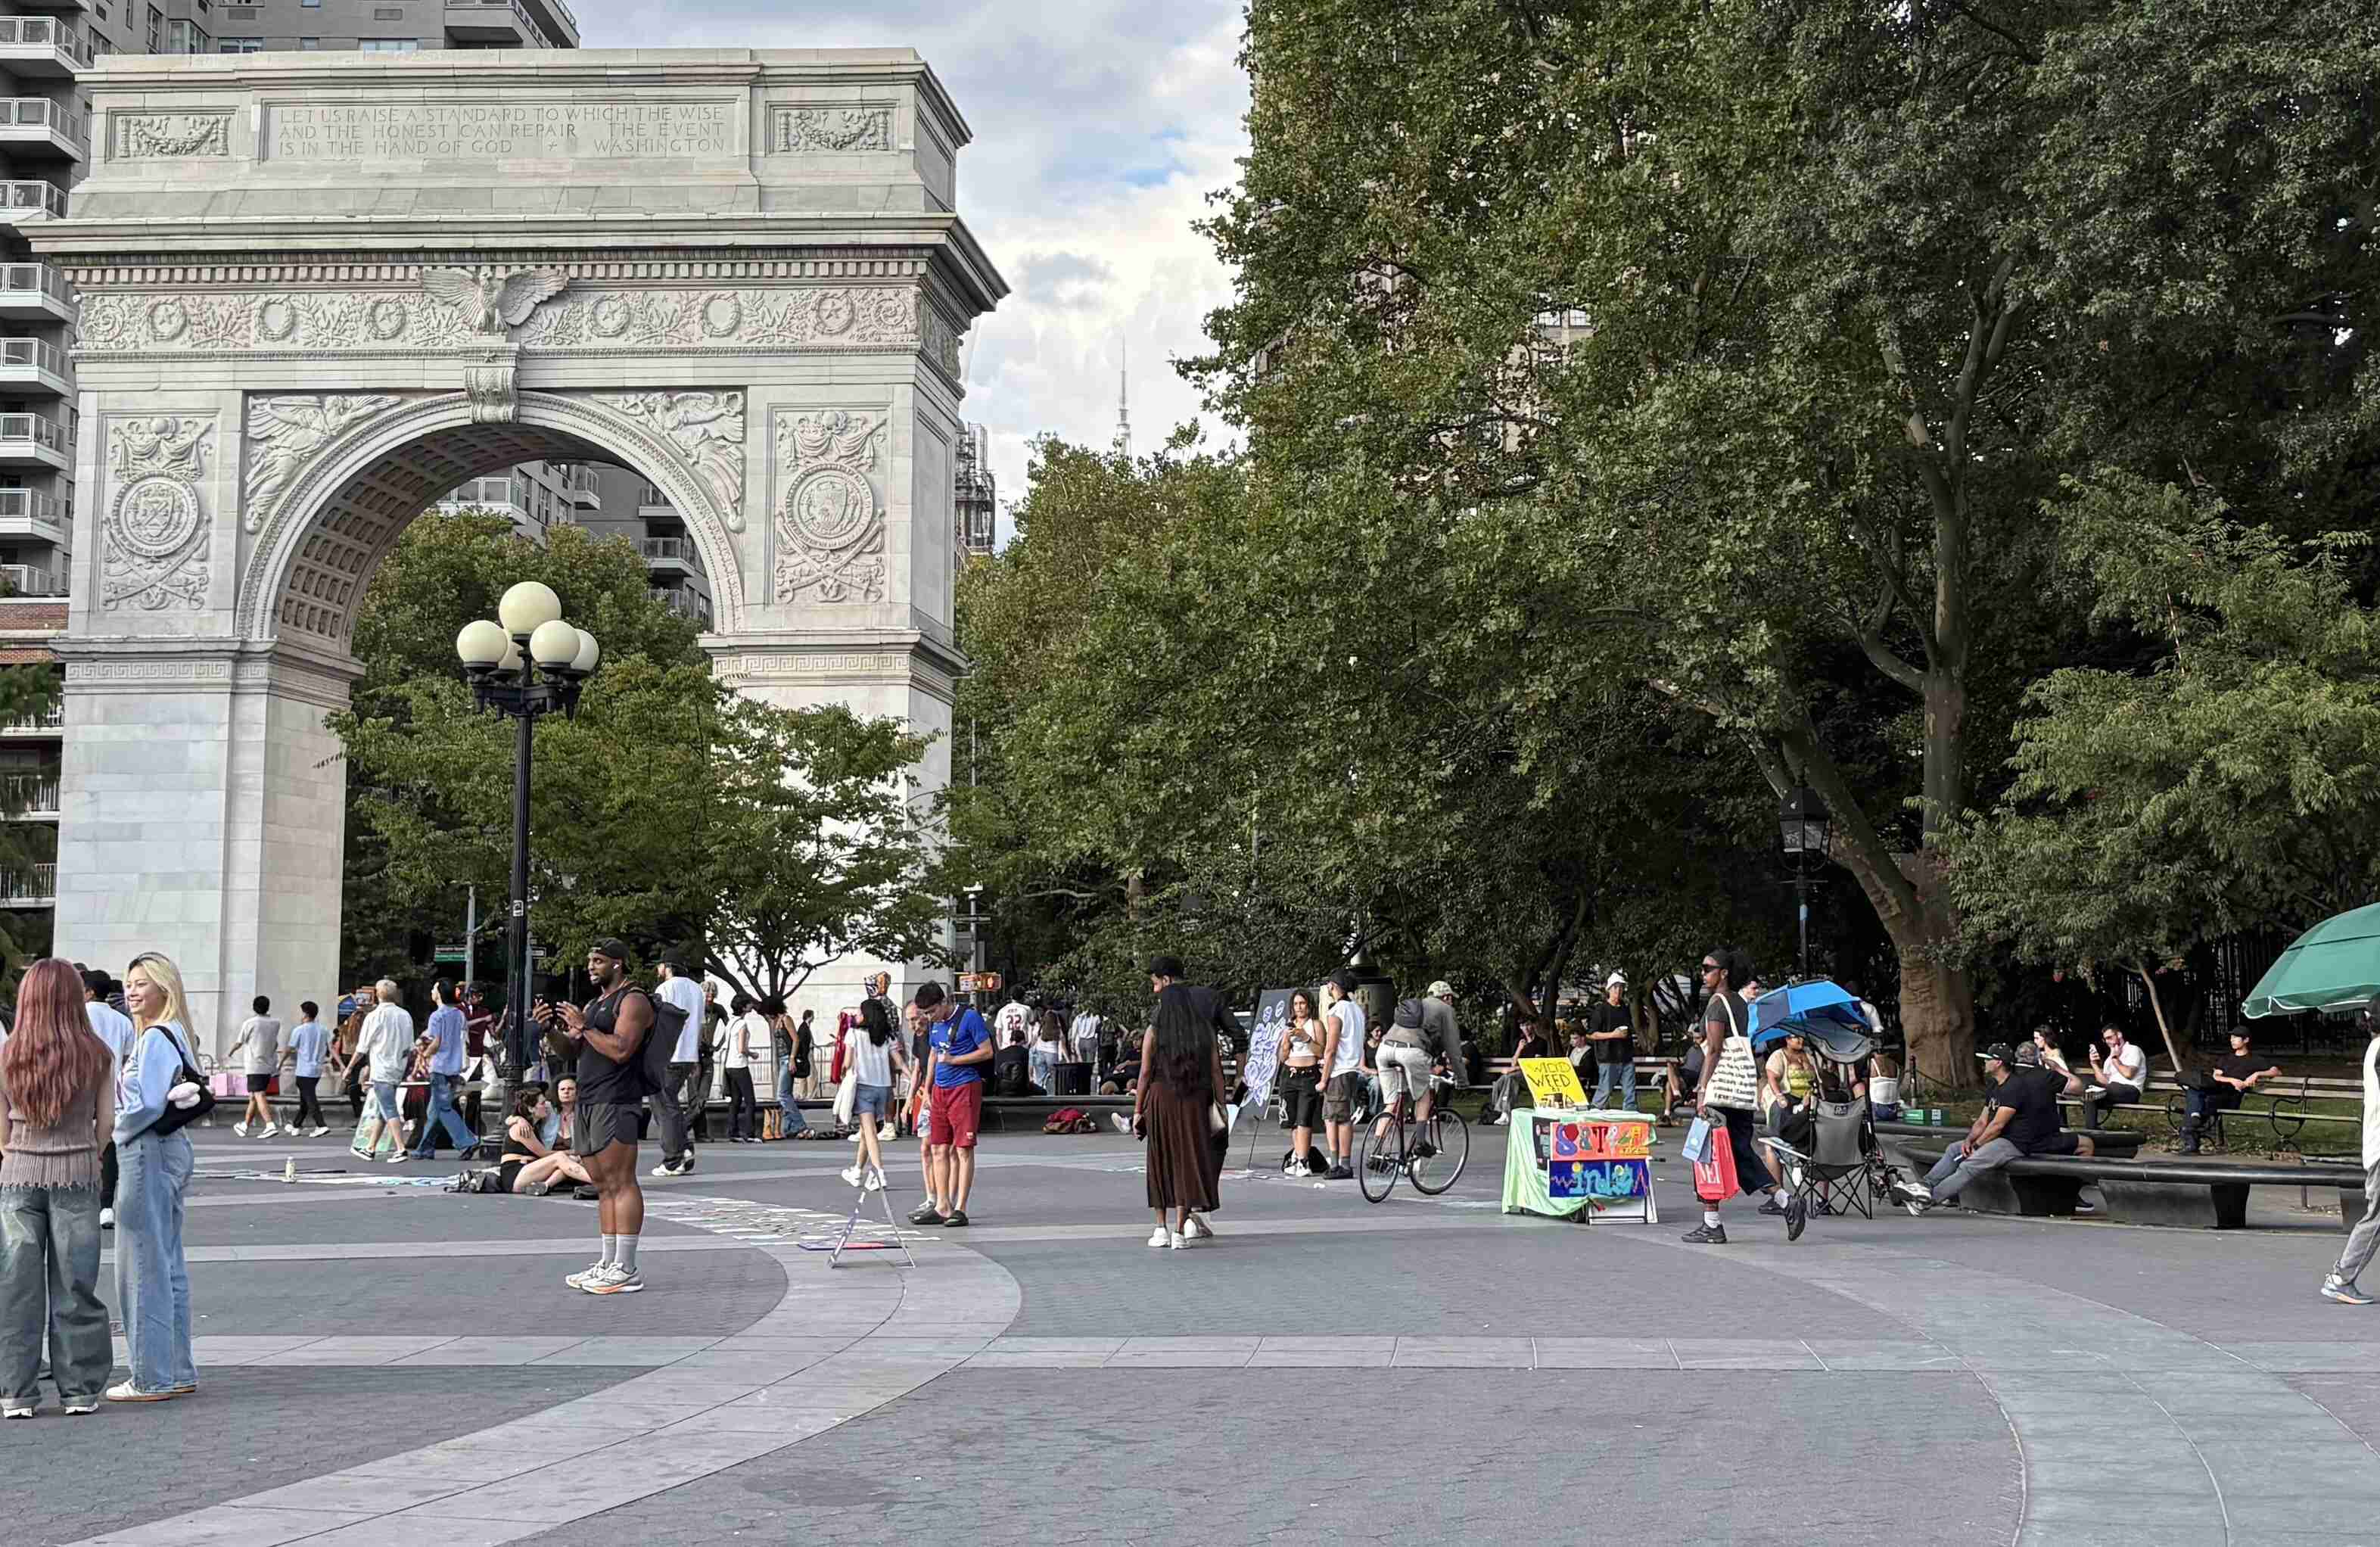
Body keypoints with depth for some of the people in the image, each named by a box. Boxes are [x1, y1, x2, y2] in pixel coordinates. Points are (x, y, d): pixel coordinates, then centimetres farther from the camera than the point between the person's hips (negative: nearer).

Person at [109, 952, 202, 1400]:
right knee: (169, 1264, 14)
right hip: (172, 1148, 10)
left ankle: (151, 1377, 0)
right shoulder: (176, 1036, 14)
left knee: (143, 1266, -4)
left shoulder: (155, 1039, -16)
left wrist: (114, 1135, -6)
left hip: (147, 1153, -10)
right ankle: (178, 1371, 20)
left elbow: (146, 1105, -22)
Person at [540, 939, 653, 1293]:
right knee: (603, 1185, 11)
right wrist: (553, 1026, 7)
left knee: (620, 1183, -11)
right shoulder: (594, 1003, 24)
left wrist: (582, 1027, -14)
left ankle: (626, 1270, -13)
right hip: (588, 1101, 10)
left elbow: (621, 1050, -19)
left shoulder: (633, 1000, -6)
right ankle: (608, 1264, 15)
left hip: (614, 1101, -10)